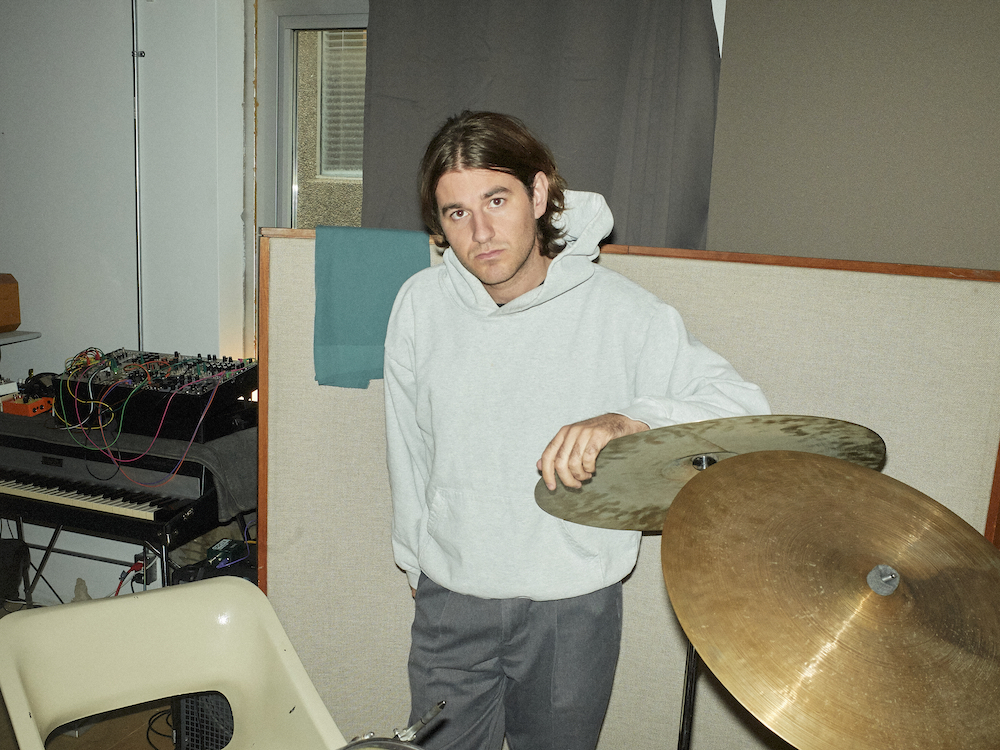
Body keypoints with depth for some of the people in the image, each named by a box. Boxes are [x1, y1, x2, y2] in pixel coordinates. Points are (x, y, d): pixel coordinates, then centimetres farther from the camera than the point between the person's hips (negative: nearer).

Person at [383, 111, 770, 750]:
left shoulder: (618, 309, -16)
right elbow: (408, 443, 6)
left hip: (573, 608, -2)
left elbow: (746, 408, -21)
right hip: (450, 601, 2)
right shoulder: (421, 304, -6)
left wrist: (628, 420, -39)